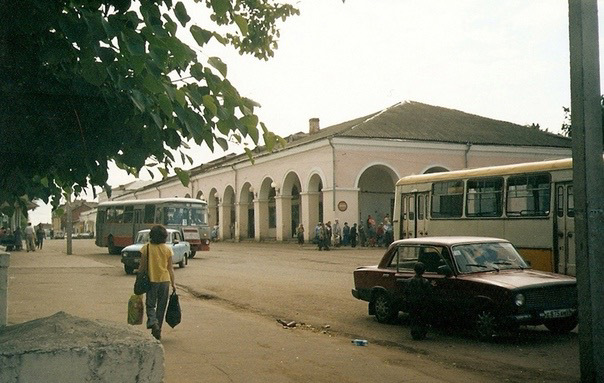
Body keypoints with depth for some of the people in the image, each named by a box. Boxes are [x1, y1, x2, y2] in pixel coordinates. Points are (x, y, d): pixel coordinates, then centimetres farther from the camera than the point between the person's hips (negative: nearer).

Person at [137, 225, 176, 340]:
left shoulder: (146, 248, -6)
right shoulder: (168, 249, -2)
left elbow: (142, 267, -4)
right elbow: (170, 269, 2)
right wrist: (173, 283, 10)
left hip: (151, 280, -1)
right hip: (165, 280, 1)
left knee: (150, 305, 10)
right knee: (161, 306, 11)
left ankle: (153, 321, -18)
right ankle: (158, 331, 15)